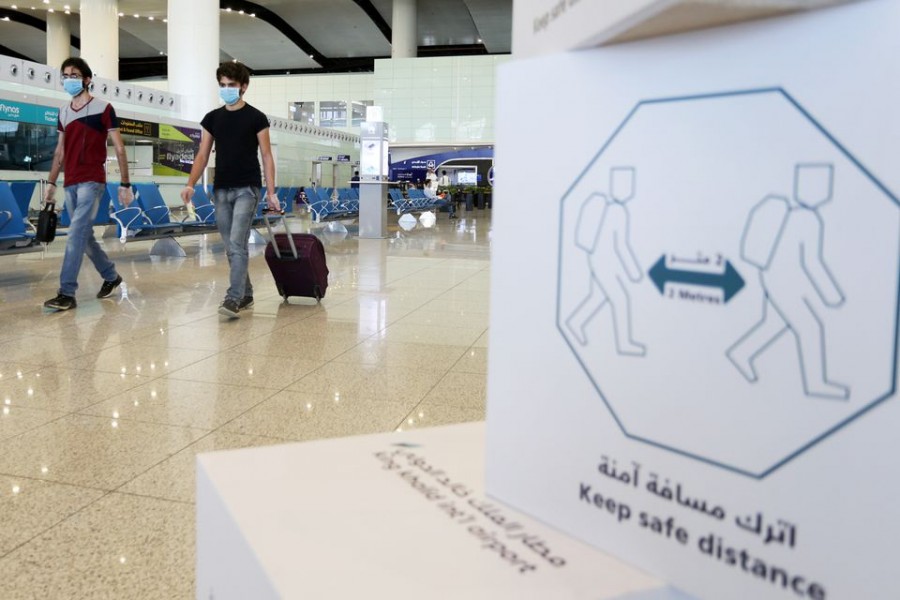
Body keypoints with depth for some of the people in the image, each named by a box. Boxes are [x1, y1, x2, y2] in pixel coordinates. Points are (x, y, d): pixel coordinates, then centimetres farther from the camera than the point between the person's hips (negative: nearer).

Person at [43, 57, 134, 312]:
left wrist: (125, 184, -6)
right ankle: (111, 276, 30)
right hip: (70, 183, 7)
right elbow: (60, 151, 21)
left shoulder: (103, 109, -3)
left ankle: (67, 293, -13)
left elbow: (119, 149, -3)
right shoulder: (63, 112, 14)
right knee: (84, 236, 12)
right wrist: (51, 182, 17)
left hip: (92, 182, -7)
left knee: (76, 235, -14)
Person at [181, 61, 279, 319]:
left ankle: (233, 299, -16)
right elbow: (203, 155, 10)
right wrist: (190, 184, -5)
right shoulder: (212, 118, 10)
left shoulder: (256, 118, -2)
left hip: (246, 189, -5)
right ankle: (245, 294, 21)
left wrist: (271, 192, -8)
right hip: (221, 190, 5)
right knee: (231, 248, 9)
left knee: (237, 244, -15)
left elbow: (266, 156, -2)